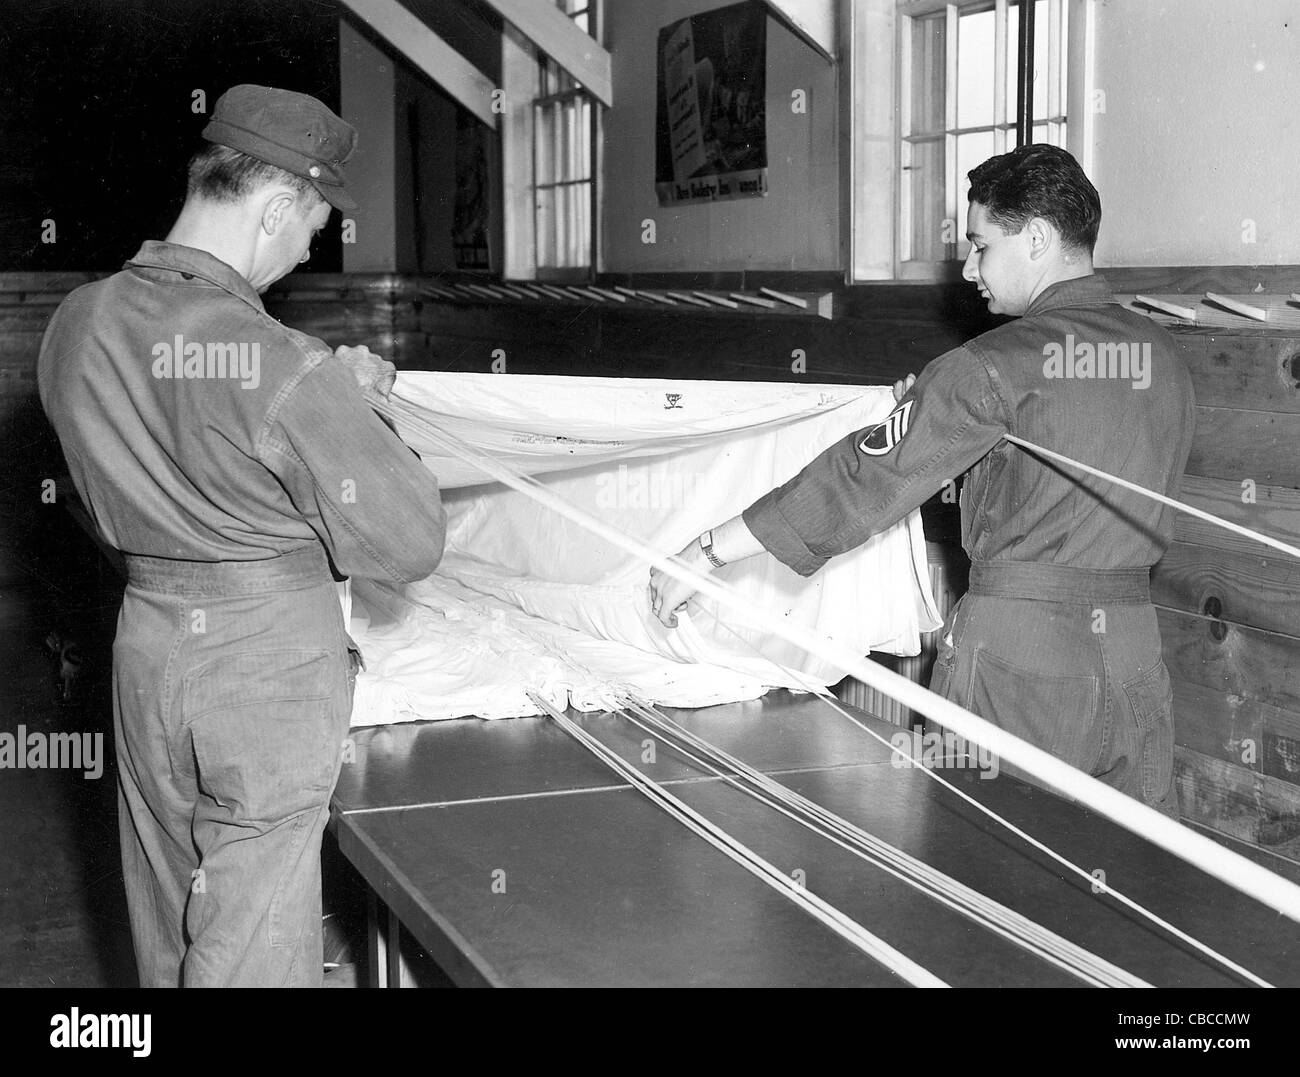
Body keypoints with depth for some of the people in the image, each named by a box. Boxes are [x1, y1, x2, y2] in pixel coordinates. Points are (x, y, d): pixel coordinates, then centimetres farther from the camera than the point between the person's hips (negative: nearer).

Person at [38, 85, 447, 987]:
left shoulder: (77, 326, -2)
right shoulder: (287, 371, -23)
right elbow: (409, 545, -15)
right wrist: (358, 415, 0)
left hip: (145, 635, 7)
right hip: (270, 653, -6)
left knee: (168, 931, 22)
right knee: (254, 945, 6)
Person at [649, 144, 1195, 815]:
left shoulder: (998, 364, -12)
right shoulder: (1163, 357, 8)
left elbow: (865, 479, -13)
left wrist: (708, 552, -8)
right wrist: (939, 410, 21)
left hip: (1018, 650, -6)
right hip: (1137, 650, 6)